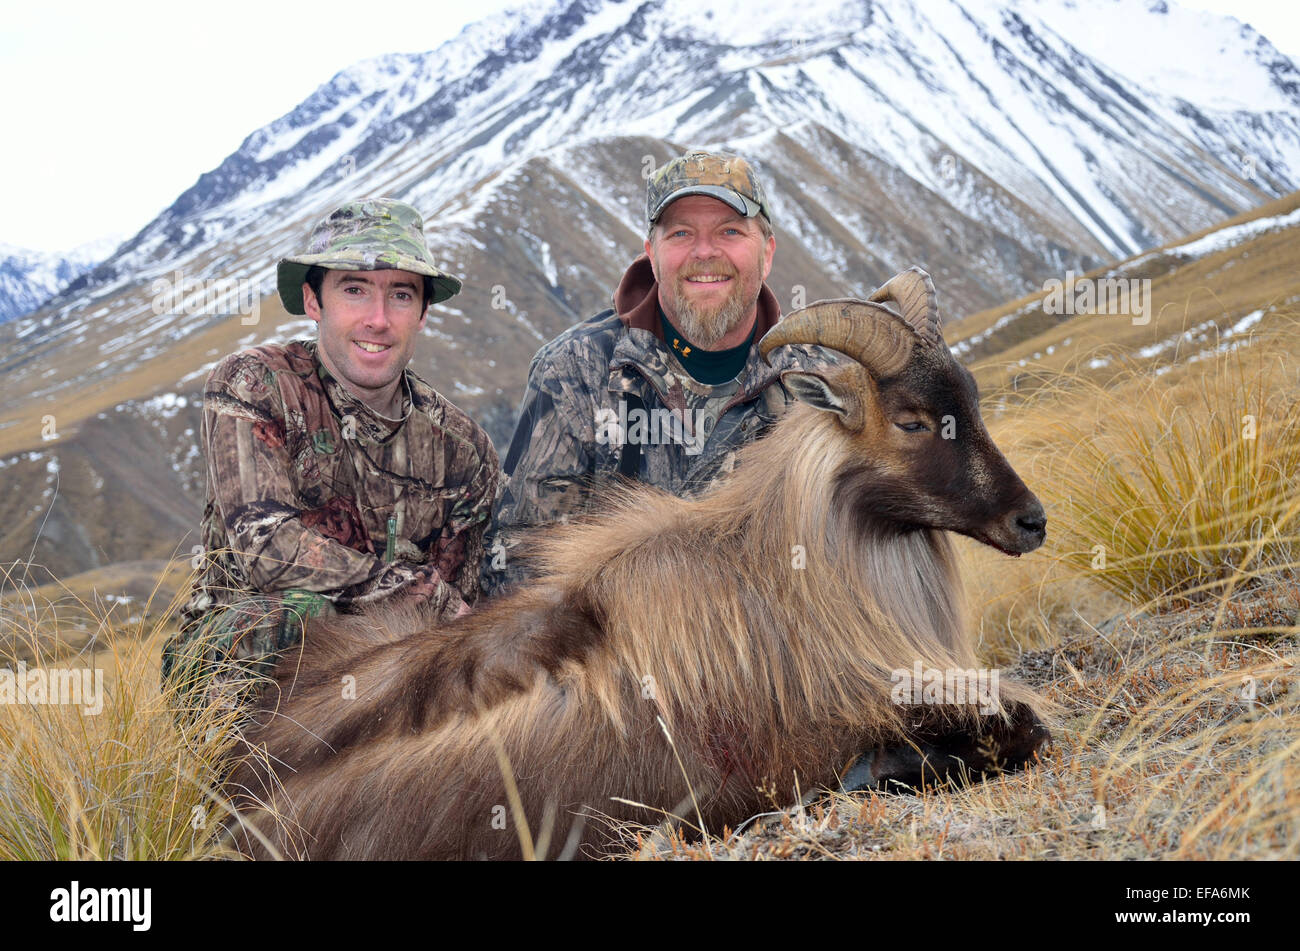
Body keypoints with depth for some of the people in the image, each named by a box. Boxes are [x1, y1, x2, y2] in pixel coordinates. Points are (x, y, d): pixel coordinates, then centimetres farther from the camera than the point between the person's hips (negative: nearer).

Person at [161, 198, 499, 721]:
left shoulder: (462, 448, 3)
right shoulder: (252, 385, -7)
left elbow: (458, 608, 6)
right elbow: (266, 545, -19)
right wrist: (424, 594, -18)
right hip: (233, 660, -3)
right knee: (298, 609, -36)